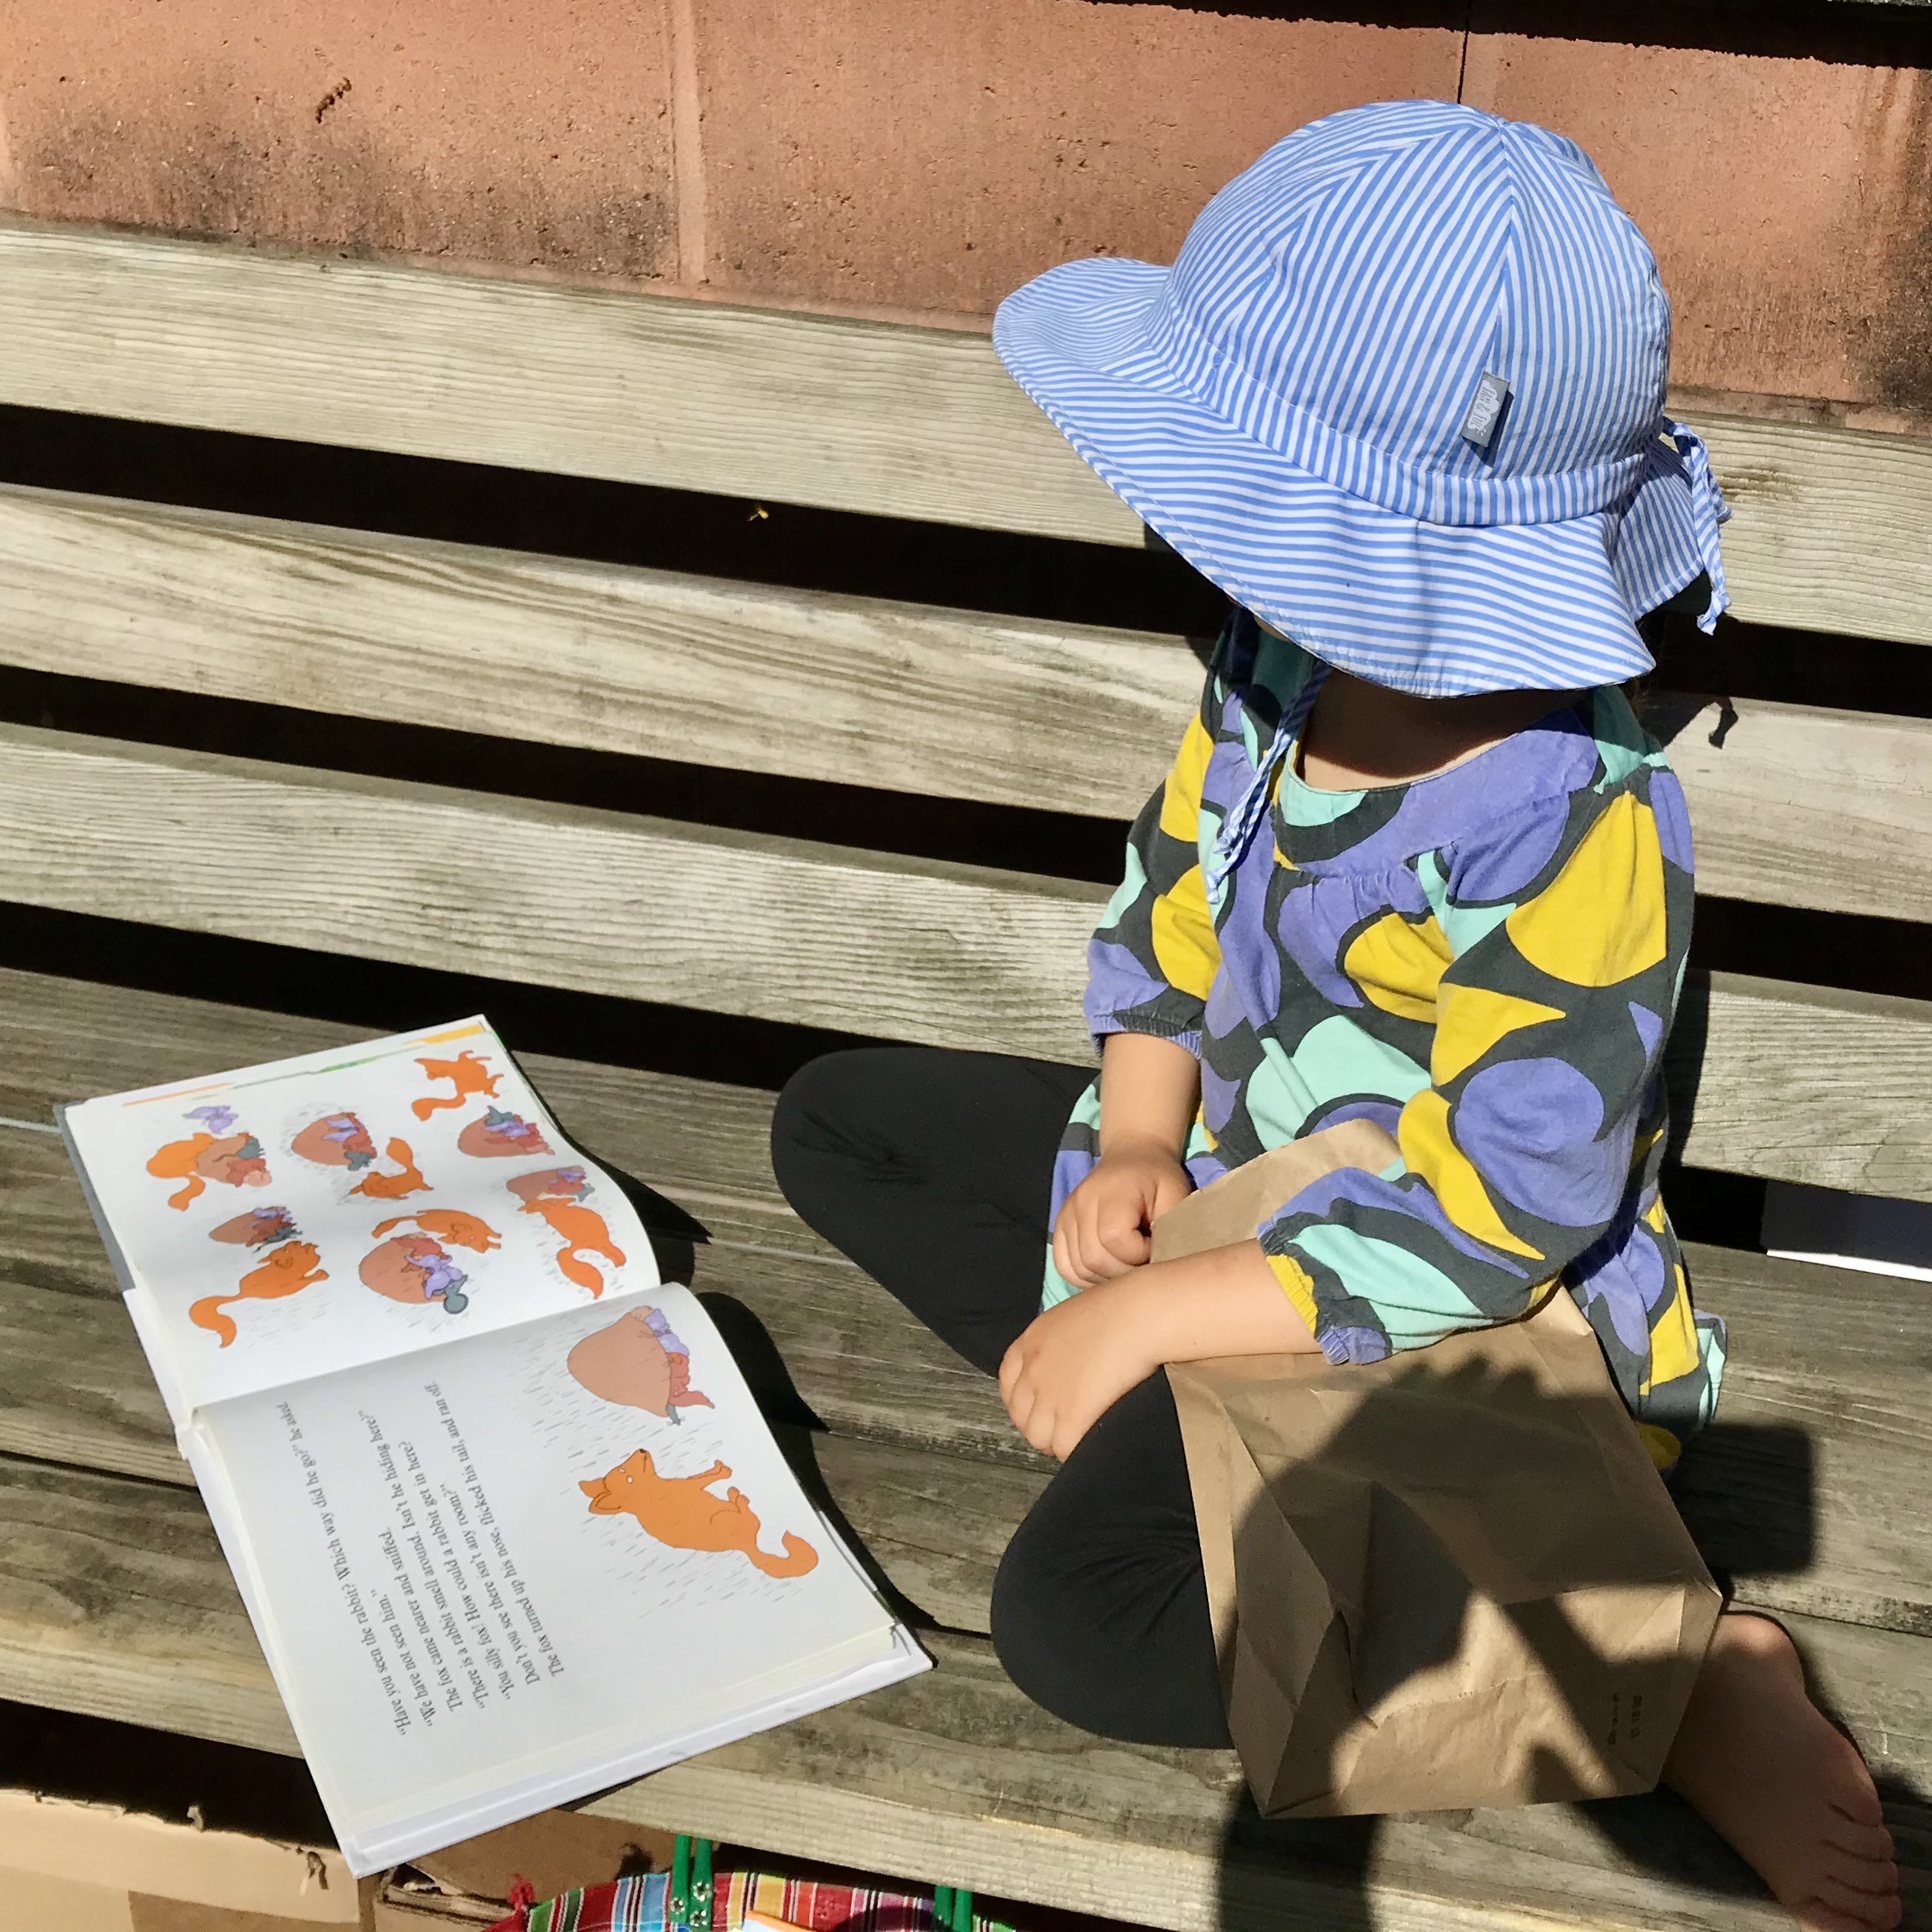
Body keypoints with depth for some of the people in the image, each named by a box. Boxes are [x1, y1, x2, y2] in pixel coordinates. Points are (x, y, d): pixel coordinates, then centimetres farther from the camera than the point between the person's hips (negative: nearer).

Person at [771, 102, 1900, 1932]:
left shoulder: (1575, 834, -33)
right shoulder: (1284, 656, -10)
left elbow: (1479, 1228, -29)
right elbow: (1171, 890, 6)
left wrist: (1156, 1313, -25)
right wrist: (1138, 1140, -9)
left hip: (1466, 1330, -8)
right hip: (1241, 1181, 9)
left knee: (1076, 1618, -29)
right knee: (837, 1124, 6)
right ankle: (1161, 1427, -6)